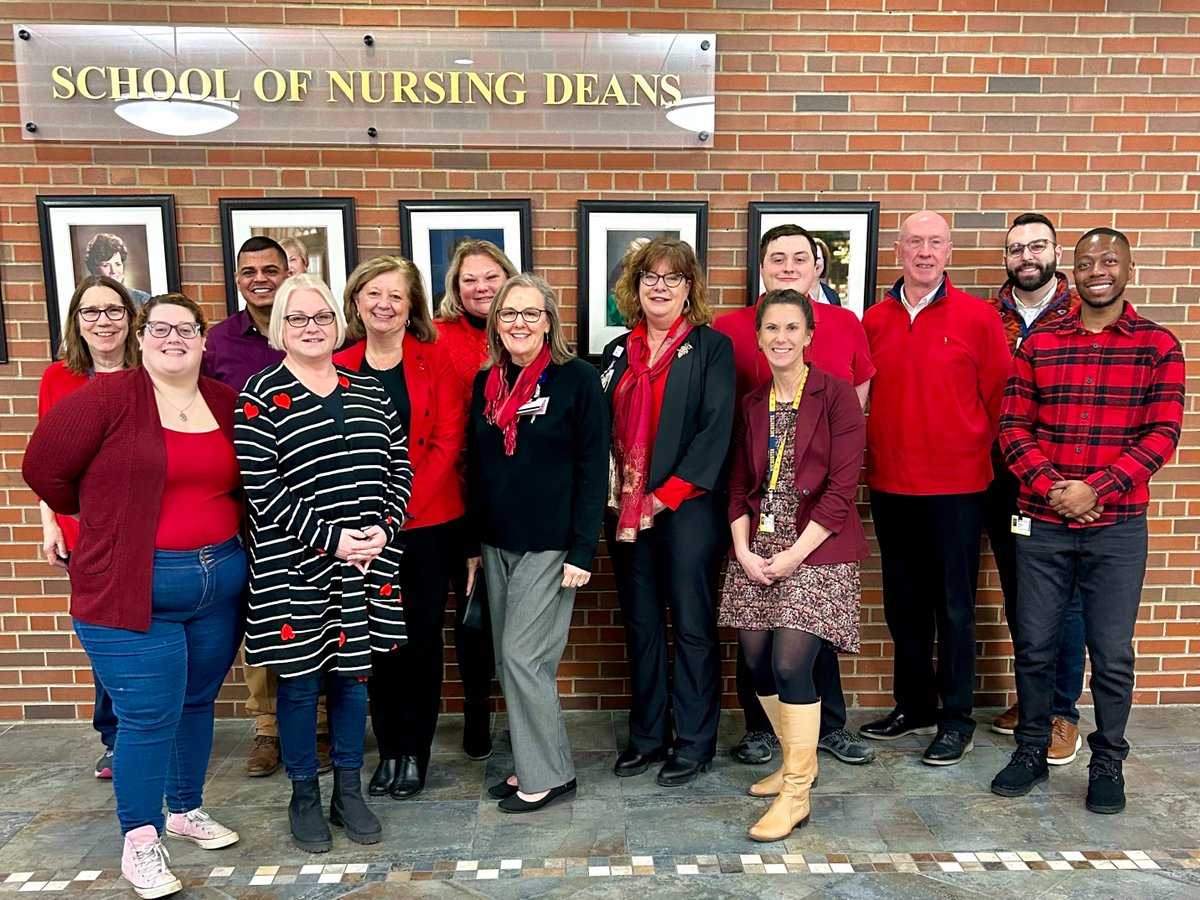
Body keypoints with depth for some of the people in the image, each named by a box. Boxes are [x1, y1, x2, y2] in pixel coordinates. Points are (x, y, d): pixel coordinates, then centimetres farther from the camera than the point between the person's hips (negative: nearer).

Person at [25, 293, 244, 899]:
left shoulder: (228, 404, 4)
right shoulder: (109, 398, -9)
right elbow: (45, 468, -5)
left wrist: (221, 531, 6)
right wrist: (108, 521, 5)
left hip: (222, 580, 5)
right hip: (132, 590, -5)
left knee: (197, 702, 17)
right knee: (149, 717, 2)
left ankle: (186, 809, 38)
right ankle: (139, 842, 23)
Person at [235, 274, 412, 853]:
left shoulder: (369, 391, 9)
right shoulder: (261, 399, -4)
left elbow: (399, 467, 7)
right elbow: (262, 490, -11)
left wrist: (384, 528, -8)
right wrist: (328, 538, -17)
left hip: (366, 566, 4)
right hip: (294, 568, -3)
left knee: (353, 675, 13)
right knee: (300, 682, 8)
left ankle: (348, 793, 30)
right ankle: (304, 799, 29)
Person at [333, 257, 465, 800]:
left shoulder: (435, 359, -1)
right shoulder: (338, 368, 4)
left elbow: (448, 441, -7)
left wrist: (403, 505, -14)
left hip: (428, 521, -1)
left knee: (422, 635, 6)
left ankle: (415, 752, 22)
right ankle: (388, 750, 25)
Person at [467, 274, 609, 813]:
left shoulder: (577, 379, -8)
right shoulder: (485, 383, 9)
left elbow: (593, 469, -10)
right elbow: (475, 467, 14)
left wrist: (582, 550, -15)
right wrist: (472, 543, 12)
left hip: (550, 543, -6)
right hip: (496, 543, 6)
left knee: (524, 657, -4)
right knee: (508, 661, 11)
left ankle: (549, 776, 14)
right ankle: (530, 765, 27)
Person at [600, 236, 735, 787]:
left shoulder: (712, 348, -1)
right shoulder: (618, 352, 13)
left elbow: (716, 429, -10)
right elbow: (601, 427, 13)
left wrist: (669, 493, -14)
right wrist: (610, 490, 0)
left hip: (688, 508, -5)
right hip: (626, 510, 5)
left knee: (692, 627, 4)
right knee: (640, 625, 13)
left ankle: (694, 743, 19)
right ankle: (646, 735, 27)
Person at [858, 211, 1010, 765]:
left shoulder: (978, 318, -3)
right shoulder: (873, 321, 5)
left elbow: (999, 398, 0)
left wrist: (978, 454, 1)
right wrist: (873, 457, 4)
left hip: (955, 487, -3)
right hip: (889, 485, 4)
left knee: (954, 606, 6)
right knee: (903, 604, 15)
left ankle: (956, 719, 22)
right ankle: (913, 705, 32)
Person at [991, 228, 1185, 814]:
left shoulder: (1158, 346, 2)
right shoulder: (1038, 344, 6)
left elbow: (1162, 435, -5)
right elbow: (1013, 427, 2)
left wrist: (1094, 488, -16)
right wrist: (1051, 488, -12)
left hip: (1117, 525, -1)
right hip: (1041, 523, 1)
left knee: (1111, 652, 6)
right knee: (1034, 643, 9)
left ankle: (1108, 763, 26)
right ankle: (1032, 749, 27)